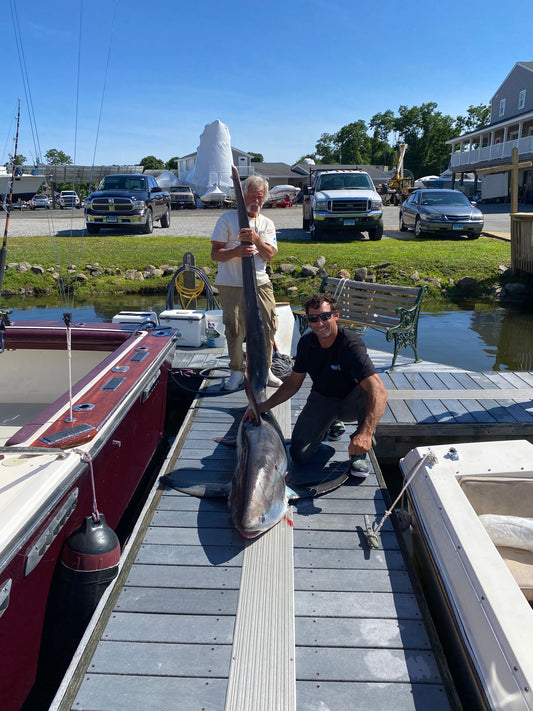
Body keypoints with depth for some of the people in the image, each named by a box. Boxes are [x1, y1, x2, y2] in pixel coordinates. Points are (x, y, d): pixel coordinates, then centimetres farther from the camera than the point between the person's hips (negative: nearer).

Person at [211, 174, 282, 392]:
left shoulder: (267, 224, 14)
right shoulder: (227, 219, 4)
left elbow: (269, 255, -1)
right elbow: (215, 254, -2)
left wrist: (256, 240, -19)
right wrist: (236, 252, -20)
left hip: (260, 283, 3)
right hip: (231, 284, -3)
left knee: (268, 326, 2)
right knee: (234, 329, -2)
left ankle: (264, 369, 19)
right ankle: (237, 372, 14)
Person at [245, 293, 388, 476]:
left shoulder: (351, 344, -28)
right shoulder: (306, 343, -9)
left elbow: (379, 390, -40)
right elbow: (294, 382, 6)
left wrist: (366, 433, -53)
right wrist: (265, 405, -6)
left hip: (351, 403, -4)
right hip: (321, 400, 4)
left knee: (368, 391, -39)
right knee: (300, 455, -13)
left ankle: (359, 453, -14)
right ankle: (333, 423, 19)